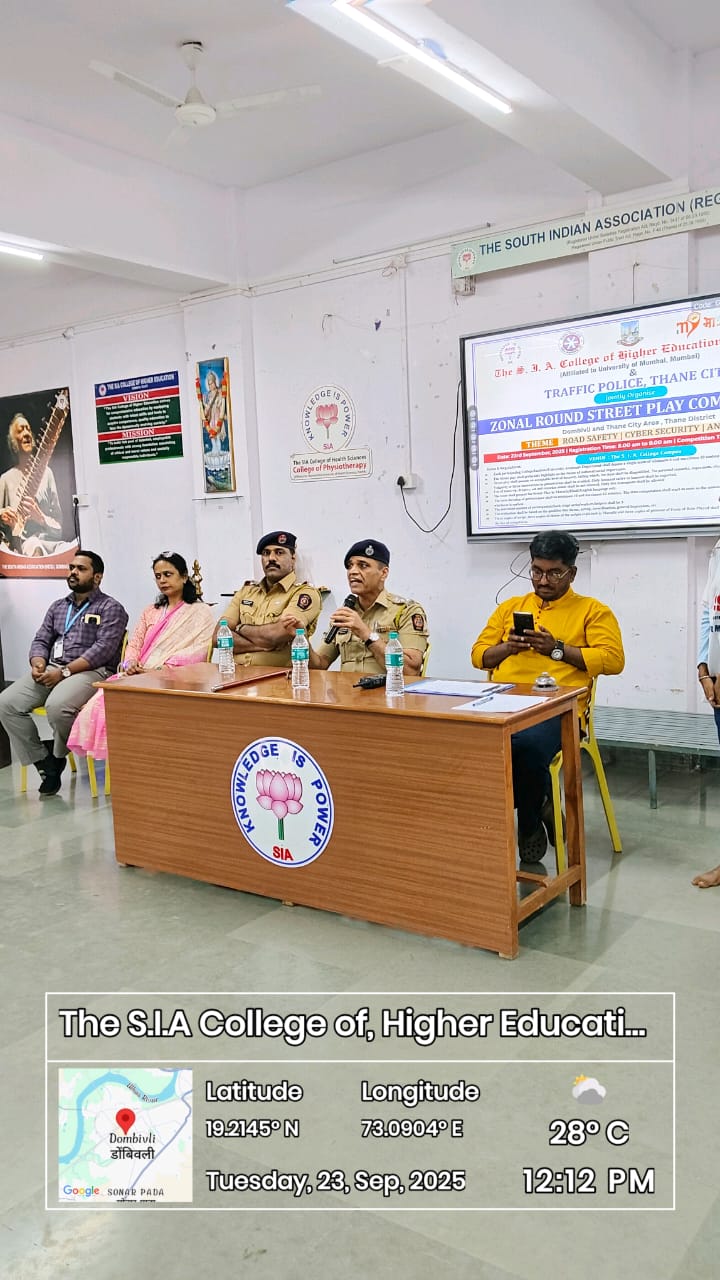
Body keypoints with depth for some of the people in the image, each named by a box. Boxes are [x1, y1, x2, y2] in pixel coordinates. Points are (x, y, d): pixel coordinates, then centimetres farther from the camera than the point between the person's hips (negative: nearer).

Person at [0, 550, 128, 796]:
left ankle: (57, 756, -5)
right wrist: (38, 664, -7)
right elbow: (41, 640, 18)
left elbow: (104, 648, -11)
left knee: (57, 706, -36)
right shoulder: (58, 607, 23)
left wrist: (64, 672, -19)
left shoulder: (110, 608, 1)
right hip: (51, 670, 7)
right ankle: (44, 762, -8)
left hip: (91, 671, -6)